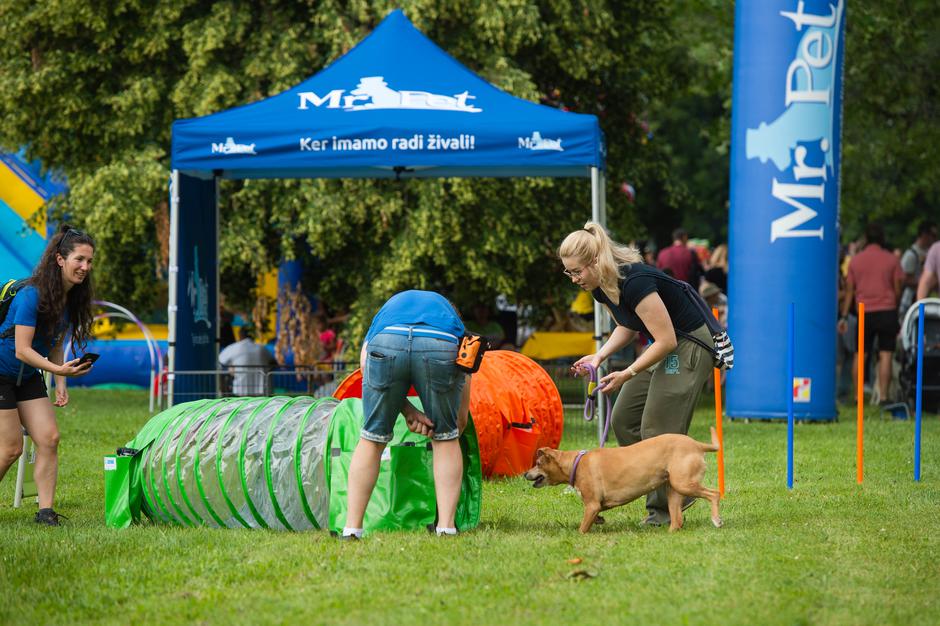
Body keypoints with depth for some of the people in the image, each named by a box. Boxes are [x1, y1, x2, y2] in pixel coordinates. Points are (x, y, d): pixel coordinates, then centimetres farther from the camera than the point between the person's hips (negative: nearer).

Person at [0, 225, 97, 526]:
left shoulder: (72, 299, -1)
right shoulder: (31, 295, -25)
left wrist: (61, 384, 2)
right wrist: (58, 370, -38)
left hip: (28, 378, 7)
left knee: (49, 438, -6)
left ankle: (46, 511, -4)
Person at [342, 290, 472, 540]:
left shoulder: (387, 309, 43)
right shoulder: (450, 315, 42)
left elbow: (365, 361, 18)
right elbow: (460, 420, 41)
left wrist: (408, 411, 14)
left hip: (386, 344, 0)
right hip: (441, 347, 0)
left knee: (372, 439, 17)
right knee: (446, 437, 21)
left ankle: (352, 527, 16)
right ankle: (446, 525, 17)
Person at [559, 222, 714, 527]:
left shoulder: (635, 282, -30)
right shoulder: (601, 287, -1)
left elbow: (667, 341, -27)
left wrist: (627, 375, -24)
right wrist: (599, 356, -1)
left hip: (689, 345, -10)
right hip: (663, 345, 10)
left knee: (658, 430, -10)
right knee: (623, 419, 7)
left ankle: (665, 510, 3)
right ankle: (675, 495, 12)